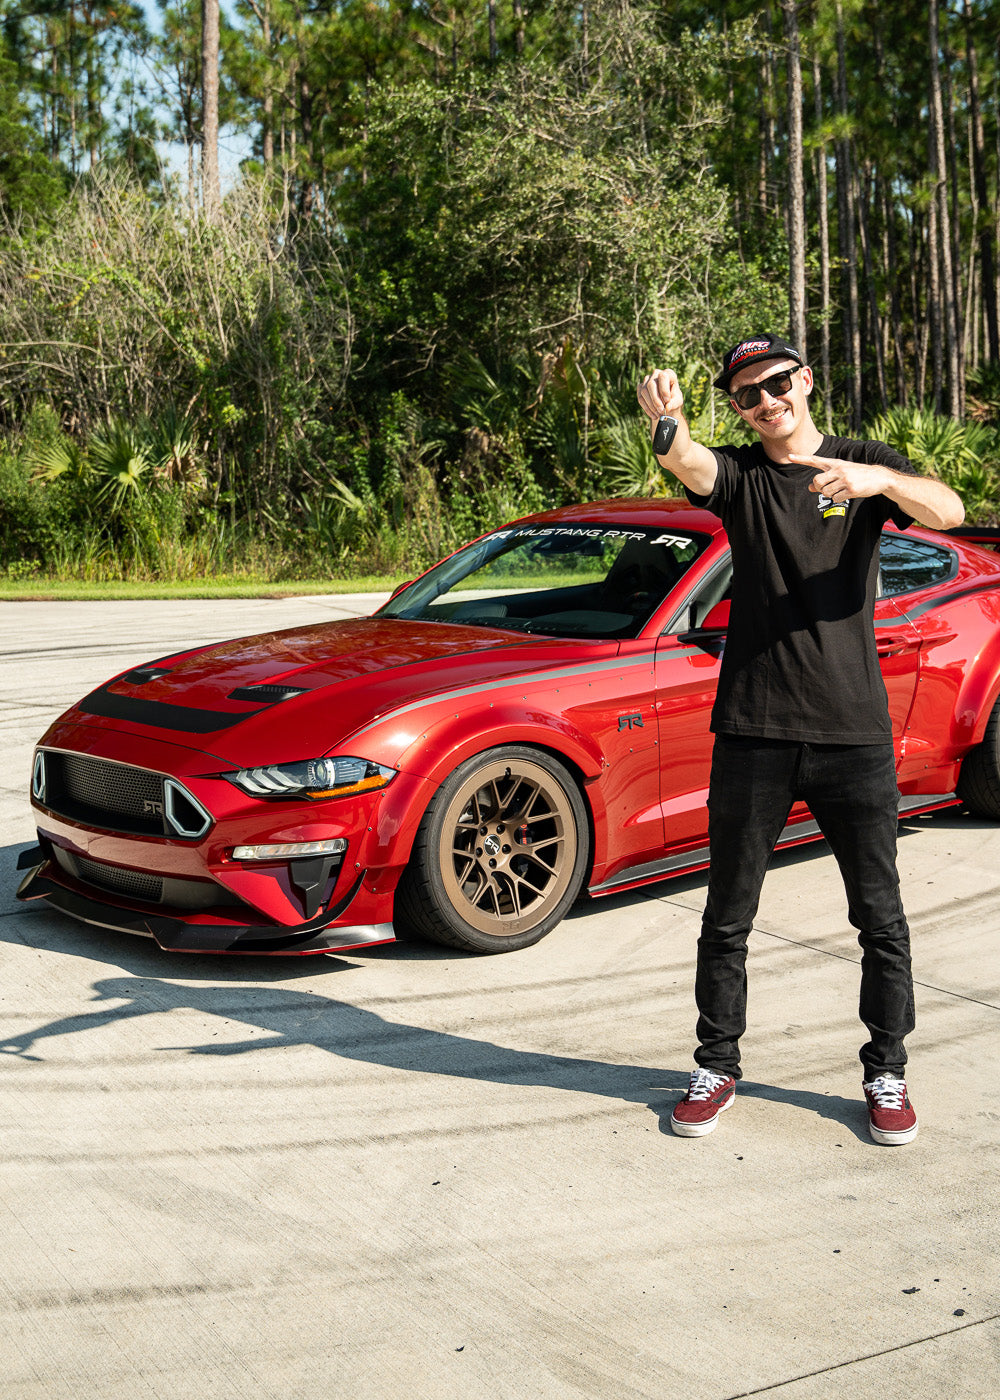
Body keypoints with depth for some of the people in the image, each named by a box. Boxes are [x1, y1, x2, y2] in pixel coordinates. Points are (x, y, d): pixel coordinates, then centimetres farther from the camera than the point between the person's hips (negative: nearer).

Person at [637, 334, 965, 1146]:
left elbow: (949, 512, -14)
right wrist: (669, 425, -44)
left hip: (855, 730, 0)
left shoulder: (866, 465, 5)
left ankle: (887, 1072, 25)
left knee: (880, 917, 7)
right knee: (728, 918, 9)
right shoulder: (739, 475, 4)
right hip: (753, 732, 0)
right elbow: (691, 467, -21)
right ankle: (718, 1067, 25)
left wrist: (881, 480, -35)